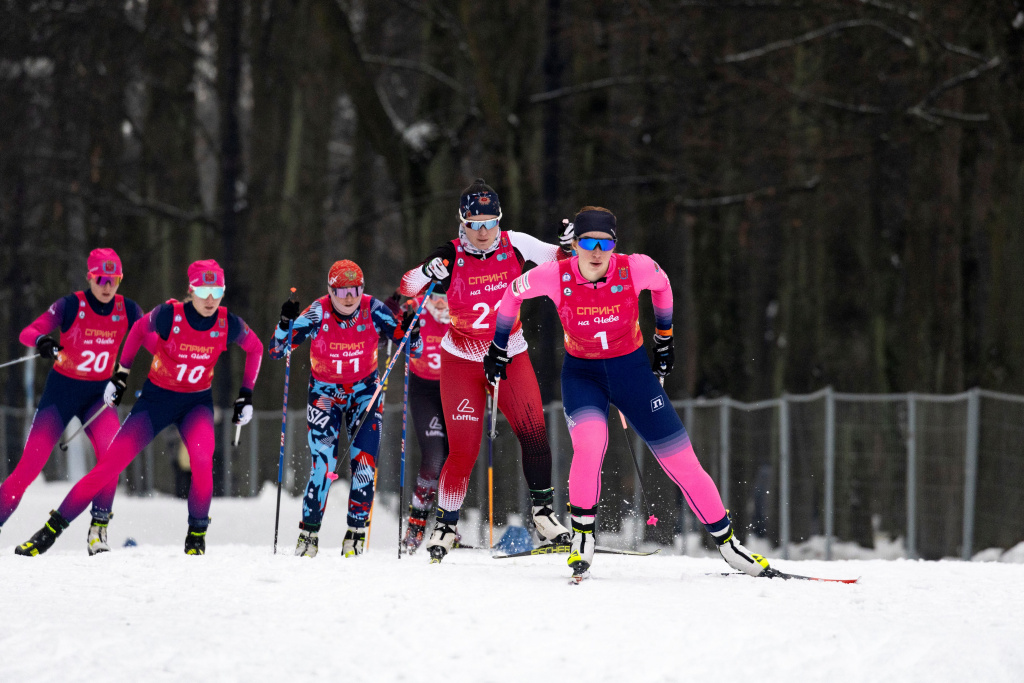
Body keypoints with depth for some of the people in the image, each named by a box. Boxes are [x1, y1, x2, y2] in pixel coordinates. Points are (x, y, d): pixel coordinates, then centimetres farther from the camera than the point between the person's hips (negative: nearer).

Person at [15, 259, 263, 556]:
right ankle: (52, 529, 4)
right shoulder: (169, 315, -21)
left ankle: (197, 535, -11)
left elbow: (255, 348, 5)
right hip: (156, 398, 0)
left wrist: (246, 395, 2)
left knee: (202, 456, -31)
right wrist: (121, 373, 4)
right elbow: (140, 329, 2)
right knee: (110, 464, -7)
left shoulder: (229, 325, -17)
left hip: (197, 403, 0)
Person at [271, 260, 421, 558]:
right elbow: (276, 351, -18)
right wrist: (285, 324, -35)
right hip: (324, 392, -1)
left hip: (365, 391, 1)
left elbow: (413, 348, -9)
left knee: (364, 462, -13)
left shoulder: (373, 310, -16)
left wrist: (411, 332, -30)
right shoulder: (318, 314, -19)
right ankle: (309, 532, 1)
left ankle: (356, 532, 2)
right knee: (324, 463, -14)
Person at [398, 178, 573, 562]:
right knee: (463, 450, -7)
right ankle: (445, 525, 9)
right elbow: (406, 288, -17)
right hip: (462, 362, -2)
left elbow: (558, 259, 3)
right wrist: (426, 274, -38)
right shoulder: (451, 257, -12)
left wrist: (570, 246, -19)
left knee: (533, 433, -15)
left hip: (510, 357, 2)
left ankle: (543, 514, -3)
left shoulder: (514, 245, -6)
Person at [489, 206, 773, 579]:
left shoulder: (635, 269, -19)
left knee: (680, 458, -1)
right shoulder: (556, 276, -19)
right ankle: (582, 534, -13)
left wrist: (664, 337, 15)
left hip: (631, 370, 1)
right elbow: (513, 293, 0)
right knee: (590, 440, -31)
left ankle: (726, 540, 14)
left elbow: (662, 285, 5)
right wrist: (499, 347, 11)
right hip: (581, 373, -1)